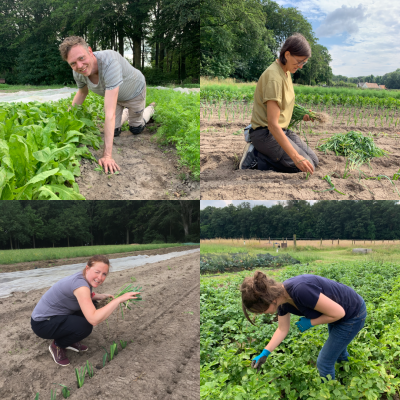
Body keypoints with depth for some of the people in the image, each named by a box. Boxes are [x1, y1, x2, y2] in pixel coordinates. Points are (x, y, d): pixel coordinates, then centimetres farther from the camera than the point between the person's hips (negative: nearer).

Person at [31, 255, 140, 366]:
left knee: (92, 306, 5)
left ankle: (70, 341, 16)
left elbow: (87, 296, 20)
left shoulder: (83, 277, -5)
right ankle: (57, 346, 1)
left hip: (58, 315, 9)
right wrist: (119, 299, -38)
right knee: (85, 326, -27)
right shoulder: (80, 283, -31)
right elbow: (94, 320, -41)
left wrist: (103, 297, 1)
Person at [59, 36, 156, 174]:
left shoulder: (109, 62, -50)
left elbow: (110, 112, -53)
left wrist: (107, 155, -54)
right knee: (114, 131, 13)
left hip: (134, 92, -4)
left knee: (136, 129, 14)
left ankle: (150, 109, 44)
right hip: (113, 94, 5)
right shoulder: (78, 73, -29)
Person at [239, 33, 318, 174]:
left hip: (281, 130, 10)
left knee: (313, 160, 2)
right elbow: (272, 124, -28)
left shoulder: (286, 71, 7)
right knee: (303, 166, -15)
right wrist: (296, 157, -32)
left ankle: (258, 152, 5)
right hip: (265, 133, -10)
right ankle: (254, 157, -7)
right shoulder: (274, 77, -23)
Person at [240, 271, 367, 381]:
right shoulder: (281, 297, -14)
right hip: (339, 314, 8)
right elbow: (282, 330, 1)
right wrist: (265, 353, -6)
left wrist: (310, 322, -21)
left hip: (352, 315, -8)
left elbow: (339, 312, -31)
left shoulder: (301, 291, -41)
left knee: (324, 363, 4)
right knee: (337, 351, 34)